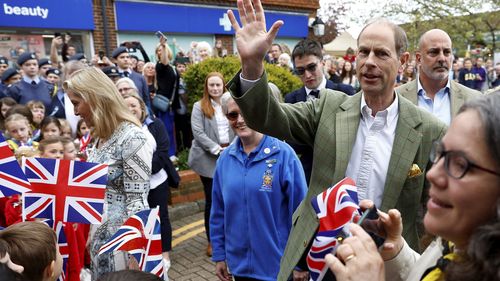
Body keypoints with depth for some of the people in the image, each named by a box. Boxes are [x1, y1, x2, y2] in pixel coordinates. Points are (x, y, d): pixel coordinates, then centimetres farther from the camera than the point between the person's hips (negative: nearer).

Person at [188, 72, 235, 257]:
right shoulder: (199, 107, 1)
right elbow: (198, 133, -9)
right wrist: (217, 149, -15)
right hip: (209, 158, -3)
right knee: (212, 200, 3)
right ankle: (212, 240, 16)